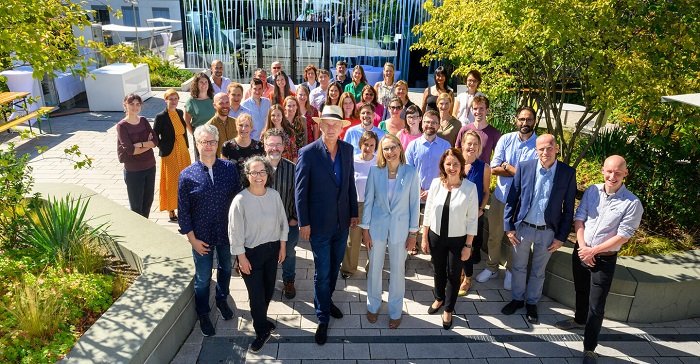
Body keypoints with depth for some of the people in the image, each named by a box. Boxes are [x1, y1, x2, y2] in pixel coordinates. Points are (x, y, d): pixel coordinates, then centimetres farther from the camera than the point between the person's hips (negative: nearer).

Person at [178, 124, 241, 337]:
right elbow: (183, 211, -7)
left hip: (227, 232, 2)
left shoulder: (229, 168, -9)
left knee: (226, 269, 22)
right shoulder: (187, 175, -12)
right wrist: (192, 239, -8)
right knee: (203, 277, 13)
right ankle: (203, 314, 36)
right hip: (202, 236, -2)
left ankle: (222, 299, 50)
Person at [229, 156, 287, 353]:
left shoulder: (274, 195, -7)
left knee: (269, 289, 16)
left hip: (272, 249, 4)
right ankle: (262, 331, 25)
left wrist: (282, 247, 7)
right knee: (256, 293, 4)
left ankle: (260, 319, 43)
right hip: (251, 252, -4)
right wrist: (242, 258, -10)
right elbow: (235, 232, -13)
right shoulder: (240, 200, -19)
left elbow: (282, 222, 4)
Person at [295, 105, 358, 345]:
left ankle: (325, 300, 44)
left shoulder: (347, 149, 0)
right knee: (322, 272, 5)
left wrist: (354, 212, 9)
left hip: (342, 221, 5)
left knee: (335, 267, 20)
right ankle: (323, 318, 22)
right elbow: (300, 191, -11)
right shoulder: (308, 153, -15)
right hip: (319, 224, -5)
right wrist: (303, 223, -10)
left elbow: (350, 182, 8)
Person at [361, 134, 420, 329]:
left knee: (397, 271, 13)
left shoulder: (410, 172, -10)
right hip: (377, 226, 1)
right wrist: (365, 229, -2)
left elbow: (414, 204, -4)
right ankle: (373, 306, 38)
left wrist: (413, 233, -3)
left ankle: (395, 311, 33)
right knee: (374, 268, 15)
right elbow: (368, 201, -2)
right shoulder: (375, 171, -9)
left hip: (400, 229, 0)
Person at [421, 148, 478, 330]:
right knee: (438, 271, 21)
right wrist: (424, 238, 2)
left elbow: (472, 219, -8)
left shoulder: (470, 188, -13)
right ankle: (439, 298, 48)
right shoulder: (436, 183, -7)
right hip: (436, 236, 2)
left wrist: (468, 246, -7)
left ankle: (448, 310, 32)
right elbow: (428, 212, 0)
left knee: (453, 274, 11)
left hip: (457, 239, -2)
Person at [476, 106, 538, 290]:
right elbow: (494, 169, -9)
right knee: (494, 235, 15)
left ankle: (510, 271, 35)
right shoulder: (506, 139, -4)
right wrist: (521, 172, -16)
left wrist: (507, 167, -15)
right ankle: (491, 267, 34)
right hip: (500, 196, 2)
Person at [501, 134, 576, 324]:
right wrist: (509, 227, -4)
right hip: (522, 228, 1)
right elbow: (512, 199, -2)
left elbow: (568, 208, -4)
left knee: (538, 271, 17)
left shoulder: (568, 173, -9)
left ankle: (532, 303, 38)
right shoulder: (524, 167, -8)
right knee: (519, 267, 18)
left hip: (548, 232, 0)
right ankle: (517, 298, 40)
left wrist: (561, 237, -4)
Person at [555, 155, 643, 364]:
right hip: (581, 251, 4)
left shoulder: (632, 203, -15)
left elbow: (623, 236, -15)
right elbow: (579, 219, 0)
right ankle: (580, 320, 52)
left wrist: (593, 251, -14)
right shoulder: (592, 191, -4)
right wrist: (582, 247, -11)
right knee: (581, 291, 25)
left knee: (596, 306, -1)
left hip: (604, 259, -4)